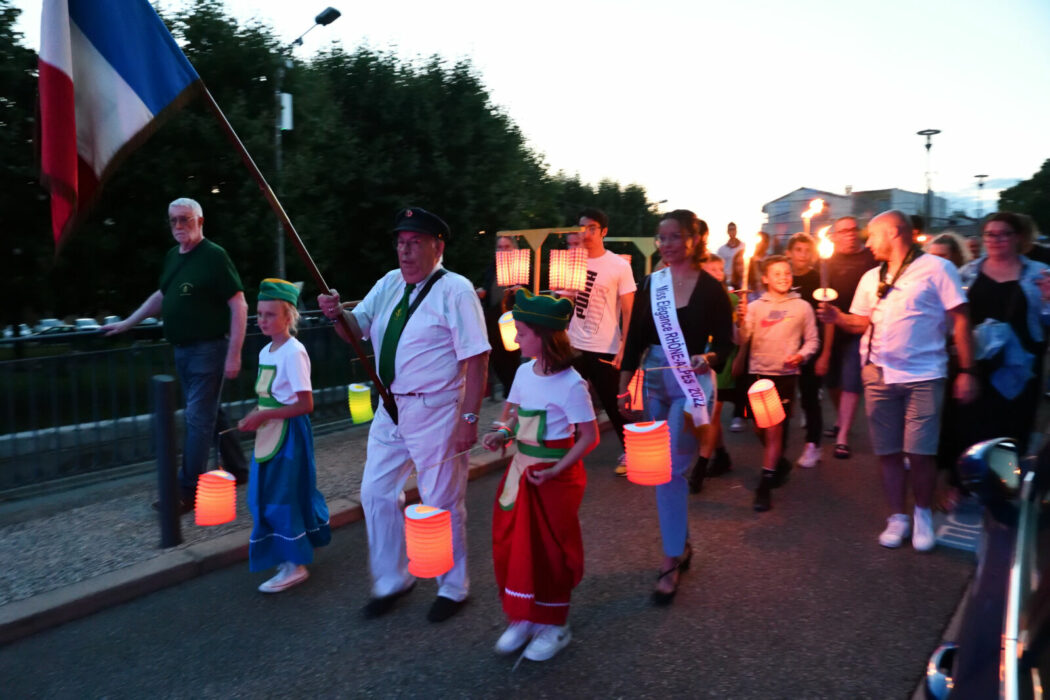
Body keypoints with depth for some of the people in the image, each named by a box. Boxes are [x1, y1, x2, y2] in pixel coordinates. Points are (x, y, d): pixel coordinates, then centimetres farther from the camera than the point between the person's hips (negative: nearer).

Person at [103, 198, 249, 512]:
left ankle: (187, 492, 4)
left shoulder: (214, 256, -14)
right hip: (182, 350, 8)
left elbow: (239, 305, -17)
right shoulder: (172, 257, 11)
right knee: (210, 413, 16)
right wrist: (126, 324, 27)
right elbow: (161, 296, 26)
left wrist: (233, 355, -20)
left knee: (198, 419, -4)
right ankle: (237, 469, 30)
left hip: (208, 350, -8)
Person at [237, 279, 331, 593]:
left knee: (281, 497, -1)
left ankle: (296, 565, 14)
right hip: (269, 434, 9)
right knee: (264, 496, 15)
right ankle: (293, 553, 32)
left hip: (288, 434, -9)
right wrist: (252, 418, 5)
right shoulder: (266, 351, 8)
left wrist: (262, 416, -21)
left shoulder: (293, 352, -18)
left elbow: (305, 405, -21)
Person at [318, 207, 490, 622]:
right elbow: (357, 329, 8)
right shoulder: (390, 283, 8)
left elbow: (476, 359, -17)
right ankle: (391, 581, 33)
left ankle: (453, 588, 29)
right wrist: (337, 313, -14)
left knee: (441, 503, 6)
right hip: (391, 408, 7)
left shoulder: (455, 290, -13)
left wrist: (469, 418, -21)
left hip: (435, 412, -7)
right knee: (376, 493, 13)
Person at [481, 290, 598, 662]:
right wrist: (503, 432, -6)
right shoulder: (524, 372, 1)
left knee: (549, 550, 5)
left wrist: (555, 471, -19)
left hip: (554, 476, -7)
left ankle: (555, 625, 26)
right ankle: (523, 617, 30)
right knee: (512, 545, 12)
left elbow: (589, 436, -16)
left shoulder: (570, 384, -20)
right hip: (520, 469, 7)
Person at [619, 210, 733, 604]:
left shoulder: (711, 289, -6)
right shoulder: (650, 284, 4)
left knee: (670, 470, -8)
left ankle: (671, 561, 5)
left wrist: (709, 358, -23)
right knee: (664, 469, 12)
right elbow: (635, 338, 6)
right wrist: (624, 386, 1)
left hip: (692, 385, -5)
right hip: (654, 383, 5)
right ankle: (681, 545, 30)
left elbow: (726, 342, -1)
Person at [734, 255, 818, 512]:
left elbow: (811, 340, 7)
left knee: (774, 428, -6)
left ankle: (765, 485, 0)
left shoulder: (802, 307, 4)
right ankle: (779, 462, 37)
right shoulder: (754, 306, 5)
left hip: (785, 374, -2)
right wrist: (742, 319, -20)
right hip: (758, 373, 2)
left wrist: (801, 356, -11)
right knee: (759, 428, 10)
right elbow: (742, 341, -4)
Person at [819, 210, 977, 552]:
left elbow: (960, 320, -5)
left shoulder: (936, 268, -3)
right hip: (879, 376, 5)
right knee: (888, 452, 7)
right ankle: (897, 517, 22)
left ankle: (923, 514, 20)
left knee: (920, 453, -4)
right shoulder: (870, 278, 13)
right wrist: (836, 317, -6)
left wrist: (967, 371, -9)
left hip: (923, 377, -4)